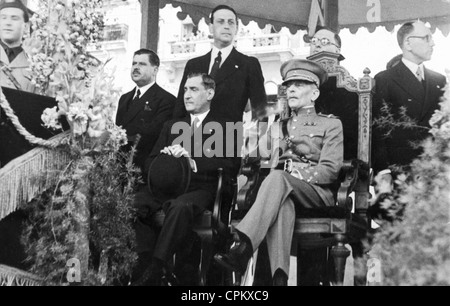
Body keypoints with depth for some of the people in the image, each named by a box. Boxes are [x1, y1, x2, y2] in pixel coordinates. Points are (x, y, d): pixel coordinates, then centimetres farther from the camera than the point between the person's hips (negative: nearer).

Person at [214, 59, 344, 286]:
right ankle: (279, 277, -55)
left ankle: (243, 248, -53)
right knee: (281, 202, -38)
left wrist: (293, 176, -11)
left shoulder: (331, 125, 16)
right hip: (282, 191, 3)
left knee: (277, 179, -36)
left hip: (317, 194, -2)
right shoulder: (276, 129, 31)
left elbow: (330, 170, 1)